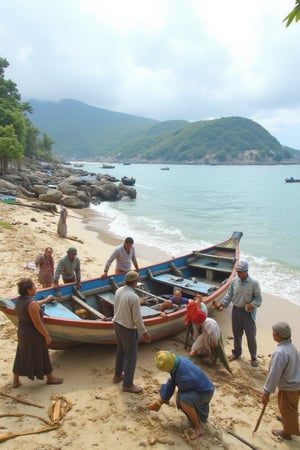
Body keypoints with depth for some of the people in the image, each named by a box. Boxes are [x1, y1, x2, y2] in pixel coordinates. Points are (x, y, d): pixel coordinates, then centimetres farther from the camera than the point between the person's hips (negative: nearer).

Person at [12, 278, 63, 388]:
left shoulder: (19, 299, -3)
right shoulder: (31, 304, -30)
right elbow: (37, 323, -26)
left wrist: (46, 300, 32)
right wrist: (47, 336, -14)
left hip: (22, 333, 8)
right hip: (34, 335, -8)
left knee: (21, 357, 22)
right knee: (41, 356, 12)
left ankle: (16, 381, 35)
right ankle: (50, 378, 31)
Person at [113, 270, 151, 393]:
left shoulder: (119, 290, -5)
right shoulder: (134, 297, -29)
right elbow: (137, 318, -22)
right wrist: (144, 332, -10)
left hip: (117, 324, 8)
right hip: (128, 329, -8)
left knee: (120, 351, 26)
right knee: (131, 356, 8)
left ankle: (118, 375, 44)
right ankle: (128, 384, 21)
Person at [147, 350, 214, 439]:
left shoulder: (184, 377, -38)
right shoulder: (177, 360, -16)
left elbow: (181, 390, -15)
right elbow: (171, 383, -3)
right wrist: (158, 402, 3)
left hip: (204, 392, -8)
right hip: (195, 389, 8)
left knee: (184, 399, -32)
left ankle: (198, 428, -12)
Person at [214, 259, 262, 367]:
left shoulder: (254, 283, -15)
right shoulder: (234, 281, -3)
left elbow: (258, 298, -9)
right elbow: (229, 295, 4)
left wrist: (252, 304, -28)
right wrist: (221, 304, -8)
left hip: (248, 312, -3)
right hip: (236, 311, 4)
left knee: (251, 335, 4)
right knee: (236, 334, 17)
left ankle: (254, 357, 23)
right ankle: (236, 352, 38)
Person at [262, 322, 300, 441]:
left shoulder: (279, 352, -35)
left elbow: (274, 375, -30)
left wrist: (266, 392, -20)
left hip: (289, 387, -8)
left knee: (287, 409, 16)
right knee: (289, 407, 32)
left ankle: (287, 432, 38)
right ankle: (286, 419, 58)